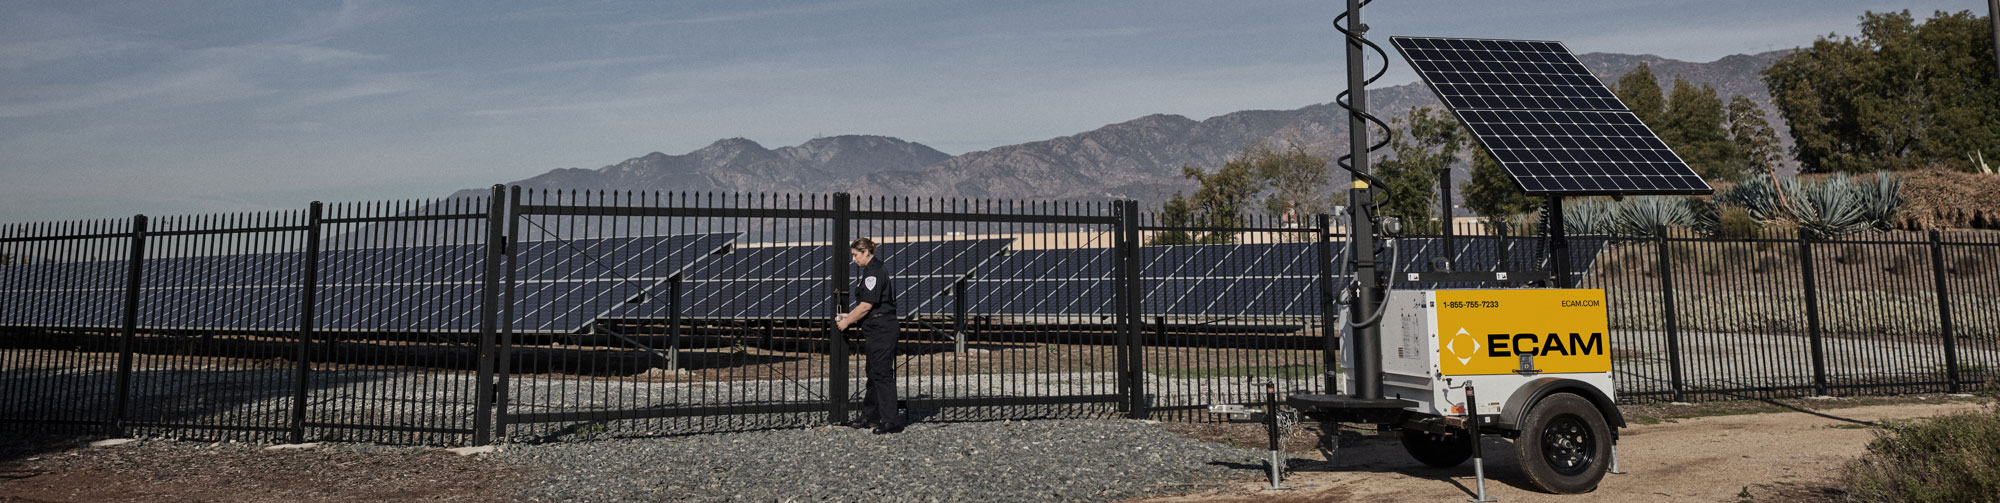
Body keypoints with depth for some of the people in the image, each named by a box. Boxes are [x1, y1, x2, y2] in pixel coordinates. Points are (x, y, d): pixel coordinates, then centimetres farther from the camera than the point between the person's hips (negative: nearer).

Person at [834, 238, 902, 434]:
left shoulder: (874, 272, -14)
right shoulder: (872, 270, 18)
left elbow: (866, 306, -18)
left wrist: (847, 322, -7)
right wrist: (848, 316, 16)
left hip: (881, 330, -11)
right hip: (876, 331, 11)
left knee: (882, 374, -9)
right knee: (873, 374, 14)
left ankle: (891, 421, -7)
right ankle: (871, 417, 21)